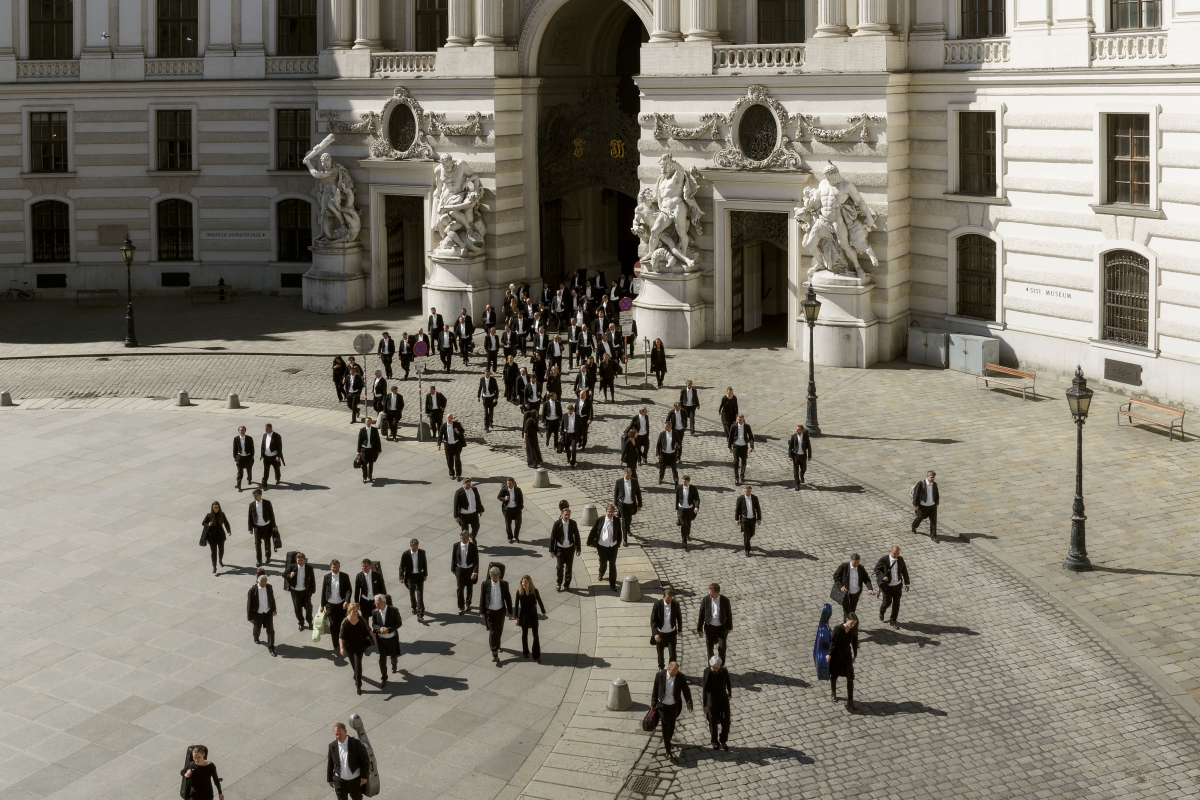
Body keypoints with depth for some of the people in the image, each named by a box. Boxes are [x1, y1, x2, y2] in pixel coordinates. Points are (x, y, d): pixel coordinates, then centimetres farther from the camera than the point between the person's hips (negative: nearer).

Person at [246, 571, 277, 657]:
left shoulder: (269, 587, -14)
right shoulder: (252, 590, -24)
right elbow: (249, 604, -15)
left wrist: (274, 609, 16)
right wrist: (250, 617, -11)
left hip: (268, 612, 2)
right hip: (257, 614, -2)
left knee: (271, 630, -1)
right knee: (257, 629, 22)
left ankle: (271, 647, 14)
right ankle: (256, 638, 56)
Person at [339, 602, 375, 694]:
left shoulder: (361, 619, -14)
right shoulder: (345, 622, -22)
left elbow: (368, 629, 2)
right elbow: (341, 636, -24)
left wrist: (373, 638, 11)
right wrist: (341, 648, -35)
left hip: (359, 645, 0)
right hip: (349, 646, 0)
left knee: (358, 664, -5)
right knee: (353, 663, 21)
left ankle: (358, 686, 1)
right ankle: (357, 675, 53)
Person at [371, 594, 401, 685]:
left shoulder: (394, 610, -20)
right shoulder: (374, 612, -12)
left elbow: (399, 623, -12)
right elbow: (374, 625, -1)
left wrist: (388, 629, -26)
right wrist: (380, 629, -24)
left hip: (392, 638, -1)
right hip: (381, 639, 1)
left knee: (394, 655, 21)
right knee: (382, 658, 0)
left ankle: (394, 665, 56)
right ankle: (383, 678, 14)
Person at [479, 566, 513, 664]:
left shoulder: (504, 584, -7)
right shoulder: (485, 585, -12)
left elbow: (508, 598, 1)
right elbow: (482, 599, -4)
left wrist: (510, 612, 4)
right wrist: (482, 612, -4)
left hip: (500, 611, 2)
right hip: (489, 612, -2)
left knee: (499, 630, 18)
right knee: (492, 632, -7)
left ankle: (497, 645, 45)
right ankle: (495, 654, -10)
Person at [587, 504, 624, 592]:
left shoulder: (617, 520, -7)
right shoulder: (600, 520, -13)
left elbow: (619, 533, 4)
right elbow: (593, 532, -5)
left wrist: (618, 544, 6)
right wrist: (590, 543, -1)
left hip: (613, 547, 0)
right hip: (602, 547, 0)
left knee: (612, 565, 1)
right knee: (603, 563, 19)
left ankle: (612, 584, 10)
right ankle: (601, 574, 52)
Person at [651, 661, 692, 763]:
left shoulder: (681, 677, -18)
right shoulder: (660, 675, -20)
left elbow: (686, 691, -9)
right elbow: (655, 690, -7)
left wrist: (689, 705, -17)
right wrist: (653, 703, -1)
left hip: (674, 705, 2)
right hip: (662, 705, -2)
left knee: (671, 726, 17)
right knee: (665, 727, -3)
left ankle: (667, 740, 46)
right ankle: (668, 751, 2)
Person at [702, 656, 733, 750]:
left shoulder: (724, 671, -14)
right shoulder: (708, 673, -24)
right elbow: (705, 689, -21)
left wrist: (730, 693, 21)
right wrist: (704, 705, -20)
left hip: (724, 699, 3)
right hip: (712, 701, -3)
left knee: (726, 722, 5)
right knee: (713, 723, 11)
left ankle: (723, 741, 28)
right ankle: (715, 742, 33)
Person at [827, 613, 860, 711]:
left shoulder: (853, 631, -8)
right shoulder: (838, 629, -20)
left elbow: (854, 643, 4)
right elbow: (832, 642, -15)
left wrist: (855, 655, 11)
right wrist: (829, 654, -18)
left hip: (847, 656, 3)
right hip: (836, 656, -3)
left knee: (850, 678, -5)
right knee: (834, 676, 17)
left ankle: (850, 703, -3)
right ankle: (834, 694, 45)